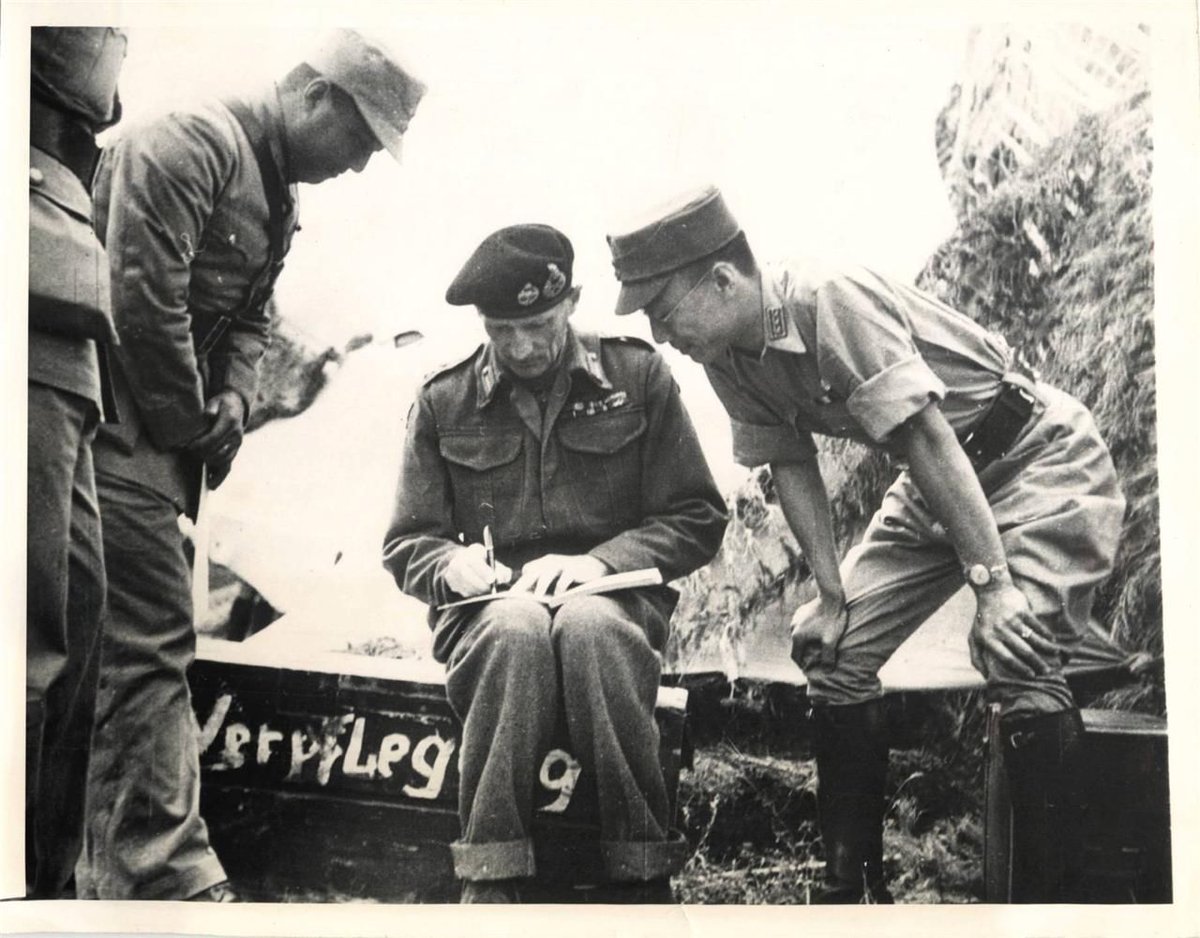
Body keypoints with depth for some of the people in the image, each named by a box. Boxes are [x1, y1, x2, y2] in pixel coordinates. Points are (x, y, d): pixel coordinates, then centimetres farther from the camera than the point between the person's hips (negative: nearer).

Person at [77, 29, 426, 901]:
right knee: (151, 640, -11)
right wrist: (187, 419, -12)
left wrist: (234, 397, 1)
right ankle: (170, 876, -7)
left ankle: (116, 868, 20)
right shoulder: (194, 143, -13)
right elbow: (141, 291, -22)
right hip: (122, 425, -10)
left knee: (151, 641, 11)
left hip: (164, 432, 10)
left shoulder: (278, 195, 19)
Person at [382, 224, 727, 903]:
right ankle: (492, 881, -33)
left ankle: (645, 880, -31)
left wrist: (601, 560, -12)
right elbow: (407, 545, 14)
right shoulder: (444, 403, 10)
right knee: (518, 630, -37)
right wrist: (451, 562, -11)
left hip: (612, 601, 0)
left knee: (587, 626, -38)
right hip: (492, 611, 1)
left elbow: (700, 519, 5)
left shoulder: (638, 376, 7)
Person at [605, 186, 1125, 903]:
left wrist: (992, 582, -30)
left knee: (1017, 652, -26)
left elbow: (927, 438, -31)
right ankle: (854, 887, 14)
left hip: (1042, 456, -8)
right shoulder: (730, 356, -6)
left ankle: (1050, 900, -14)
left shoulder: (830, 301, -30)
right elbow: (792, 465, 3)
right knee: (834, 651, 3)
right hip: (934, 484, 8)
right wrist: (832, 594, -2)